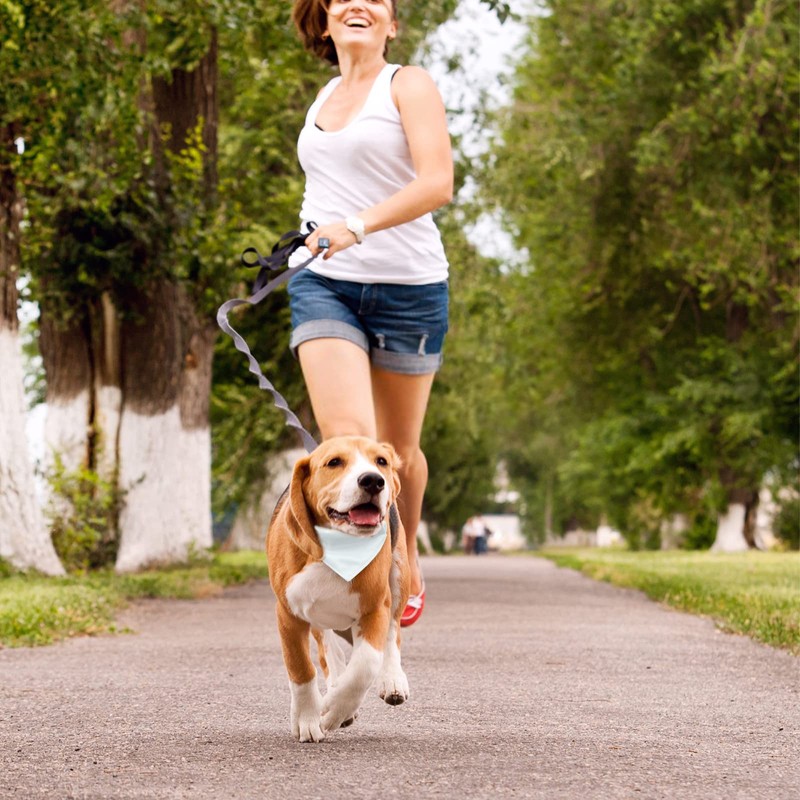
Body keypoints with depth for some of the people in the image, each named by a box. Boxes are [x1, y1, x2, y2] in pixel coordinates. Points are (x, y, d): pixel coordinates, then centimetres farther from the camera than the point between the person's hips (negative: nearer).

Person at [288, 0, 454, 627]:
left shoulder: (409, 85, -3)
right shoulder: (325, 98, 16)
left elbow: (437, 183, -17)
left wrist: (356, 227, -29)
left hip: (406, 286, -3)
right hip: (324, 285, 3)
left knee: (398, 450, 10)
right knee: (346, 438, -18)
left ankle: (407, 566, 36)